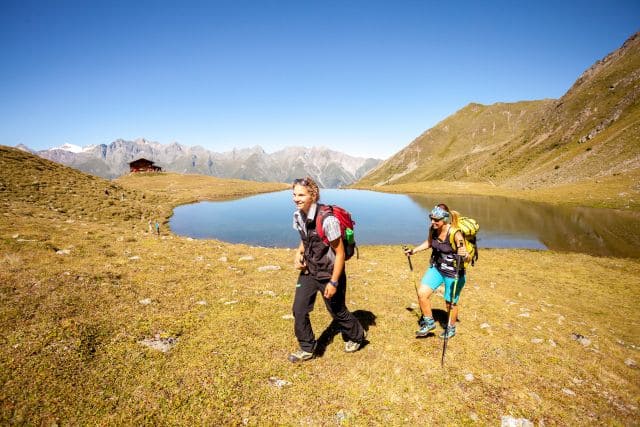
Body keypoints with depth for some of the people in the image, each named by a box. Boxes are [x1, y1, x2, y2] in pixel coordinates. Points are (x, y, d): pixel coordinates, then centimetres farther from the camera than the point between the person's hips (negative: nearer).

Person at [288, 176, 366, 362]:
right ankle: (307, 348, 25)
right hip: (308, 271, 6)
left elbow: (340, 253, -20)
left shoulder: (327, 219, -28)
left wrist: (333, 282, -18)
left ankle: (356, 336, 43)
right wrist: (299, 253, -6)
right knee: (299, 309, 3)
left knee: (337, 311, 13)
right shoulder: (298, 215, -5)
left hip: (329, 273, -6)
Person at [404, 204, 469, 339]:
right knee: (422, 293, -5)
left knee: (450, 303, 12)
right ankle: (429, 322, 18)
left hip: (453, 272, -5)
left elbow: (466, 258, -25)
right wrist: (414, 250, 11)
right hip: (436, 268, 5)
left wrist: (464, 255, -47)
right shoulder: (433, 229, -9)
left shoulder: (455, 234, -26)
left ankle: (451, 328, 40)